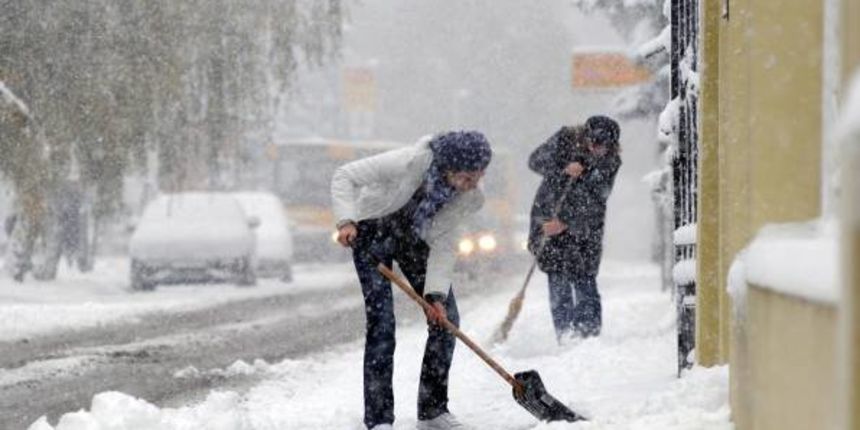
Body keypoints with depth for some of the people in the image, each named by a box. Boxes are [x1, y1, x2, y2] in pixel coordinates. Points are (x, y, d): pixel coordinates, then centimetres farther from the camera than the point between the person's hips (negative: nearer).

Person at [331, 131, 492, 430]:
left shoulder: (468, 197, -20)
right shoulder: (410, 162, -36)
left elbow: (444, 243, -15)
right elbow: (345, 176, -28)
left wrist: (436, 293, -25)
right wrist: (347, 221, -40)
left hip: (414, 239, 5)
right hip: (373, 233, -5)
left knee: (446, 319, -1)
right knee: (381, 321, -15)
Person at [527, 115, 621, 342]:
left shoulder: (611, 161, -7)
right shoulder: (566, 139, -7)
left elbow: (594, 201, -13)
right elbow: (536, 160, -11)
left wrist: (565, 221, -22)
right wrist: (563, 169, -28)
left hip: (584, 226, 0)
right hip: (549, 217, 0)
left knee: (584, 281, -4)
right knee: (558, 281, -5)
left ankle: (589, 333, 1)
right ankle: (565, 334, -4)